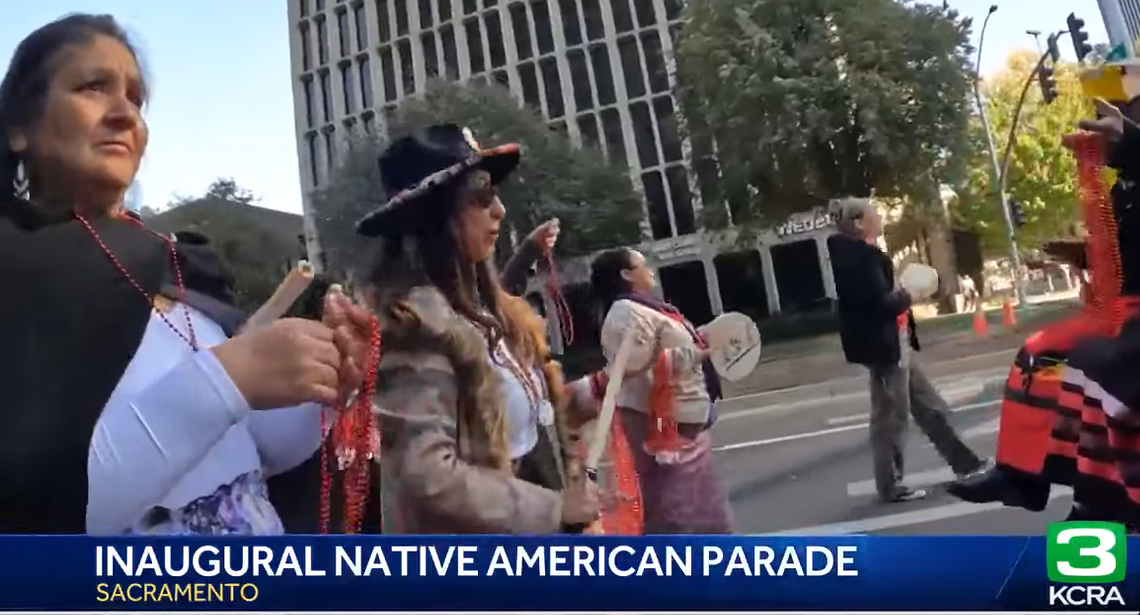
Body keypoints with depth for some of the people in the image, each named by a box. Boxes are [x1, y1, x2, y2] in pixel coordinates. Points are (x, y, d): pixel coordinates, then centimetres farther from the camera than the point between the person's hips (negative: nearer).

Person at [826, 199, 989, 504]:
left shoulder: (864, 255, 13)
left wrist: (900, 295, 0)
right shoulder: (859, 257, -19)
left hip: (897, 344, 10)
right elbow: (881, 304, -24)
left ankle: (964, 463, 31)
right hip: (883, 347, -10)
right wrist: (907, 295, -8)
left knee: (930, 407, 18)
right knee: (890, 418, 1)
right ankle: (891, 486, 14)